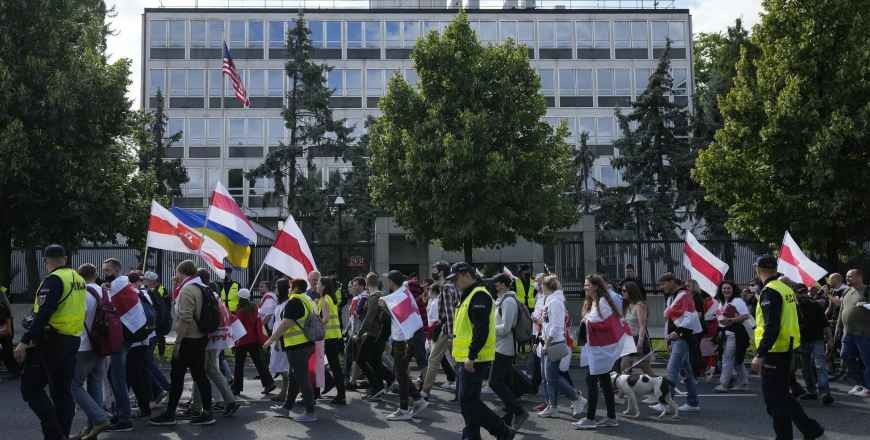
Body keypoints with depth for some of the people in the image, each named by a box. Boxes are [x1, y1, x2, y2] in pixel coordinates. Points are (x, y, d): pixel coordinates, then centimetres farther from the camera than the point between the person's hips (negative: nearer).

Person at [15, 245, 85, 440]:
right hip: (73, 341, 8)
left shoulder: (53, 280, -13)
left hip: (51, 341, -8)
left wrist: (24, 342, -22)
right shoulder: (79, 279, 11)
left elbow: (42, 315, -21)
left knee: (31, 386, 0)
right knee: (63, 391, 13)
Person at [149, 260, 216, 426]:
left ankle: (169, 414, 7)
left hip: (188, 339, -8)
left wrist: (177, 342, -17)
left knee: (177, 376, 0)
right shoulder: (203, 288, 13)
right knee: (199, 375, 9)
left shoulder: (187, 289, -15)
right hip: (201, 338, 8)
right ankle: (207, 413, 9)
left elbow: (185, 319, -21)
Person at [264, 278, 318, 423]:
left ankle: (310, 413, -5)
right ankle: (288, 406, 32)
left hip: (297, 346, -10)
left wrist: (271, 339, -12)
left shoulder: (294, 301, -14)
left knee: (302, 378, -6)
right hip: (308, 343, 10)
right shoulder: (309, 301, 15)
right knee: (295, 376, 20)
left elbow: (285, 324, -19)